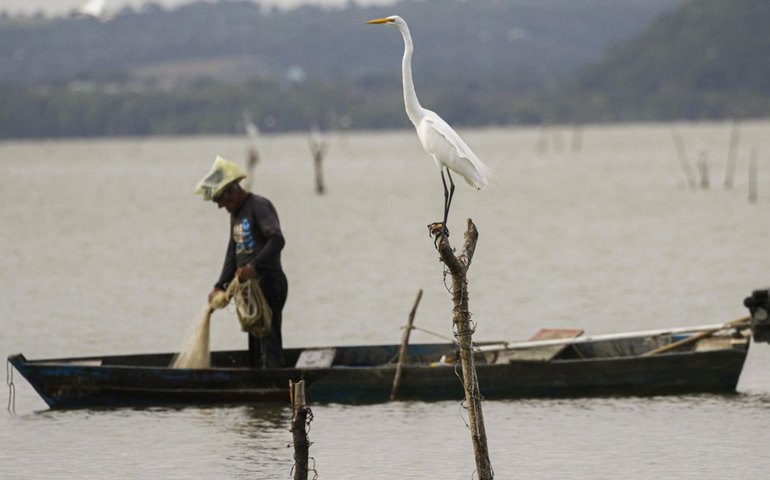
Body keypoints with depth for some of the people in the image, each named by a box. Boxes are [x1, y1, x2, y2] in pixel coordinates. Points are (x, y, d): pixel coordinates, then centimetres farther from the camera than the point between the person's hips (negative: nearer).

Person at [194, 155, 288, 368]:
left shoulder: (259, 206, -12)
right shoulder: (236, 213, 18)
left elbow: (277, 240, -26)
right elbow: (233, 254, 19)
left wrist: (254, 266, -36)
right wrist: (220, 286, 9)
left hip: (268, 282, -10)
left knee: (269, 339, -13)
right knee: (255, 341, 11)